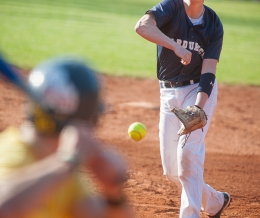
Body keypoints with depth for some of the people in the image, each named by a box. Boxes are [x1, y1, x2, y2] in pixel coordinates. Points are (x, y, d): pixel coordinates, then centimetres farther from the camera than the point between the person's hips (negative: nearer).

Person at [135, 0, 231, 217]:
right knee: (171, 170, 6)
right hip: (169, 94, 2)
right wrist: (175, 46, -44)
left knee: (188, 155, -21)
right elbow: (142, 26, -29)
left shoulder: (214, 24, -6)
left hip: (200, 92, -2)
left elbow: (208, 71, -12)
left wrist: (198, 107, -29)